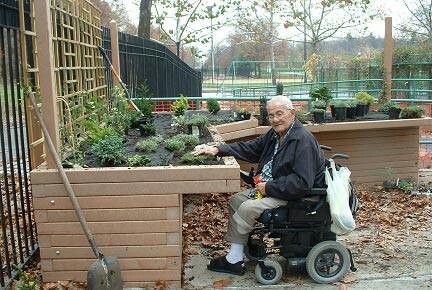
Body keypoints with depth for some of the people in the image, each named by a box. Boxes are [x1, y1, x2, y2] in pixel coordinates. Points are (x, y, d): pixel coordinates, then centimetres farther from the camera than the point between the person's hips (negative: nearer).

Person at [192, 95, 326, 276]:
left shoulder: (303, 140, -22)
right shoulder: (275, 134, 8)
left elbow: (302, 183, -28)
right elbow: (250, 148, 14)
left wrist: (269, 188, -21)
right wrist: (218, 150, 2)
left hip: (295, 196, -10)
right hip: (269, 187, 10)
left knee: (248, 208, -21)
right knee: (236, 200, 4)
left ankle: (232, 260, -3)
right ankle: (235, 260, 3)